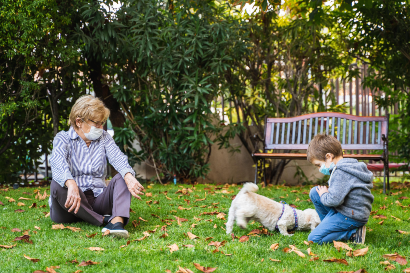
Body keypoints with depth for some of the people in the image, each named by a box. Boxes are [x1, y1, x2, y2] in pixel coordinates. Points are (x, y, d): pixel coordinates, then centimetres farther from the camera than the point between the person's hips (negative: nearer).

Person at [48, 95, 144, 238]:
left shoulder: (104, 138, 13)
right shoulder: (63, 138, 1)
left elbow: (117, 157, -8)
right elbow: (58, 162, -22)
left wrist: (128, 176, -33)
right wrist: (71, 184, -45)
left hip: (97, 199, 3)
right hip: (73, 203, -3)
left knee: (122, 177, -20)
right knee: (57, 185, -32)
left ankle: (117, 221, -47)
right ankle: (103, 221, -35)